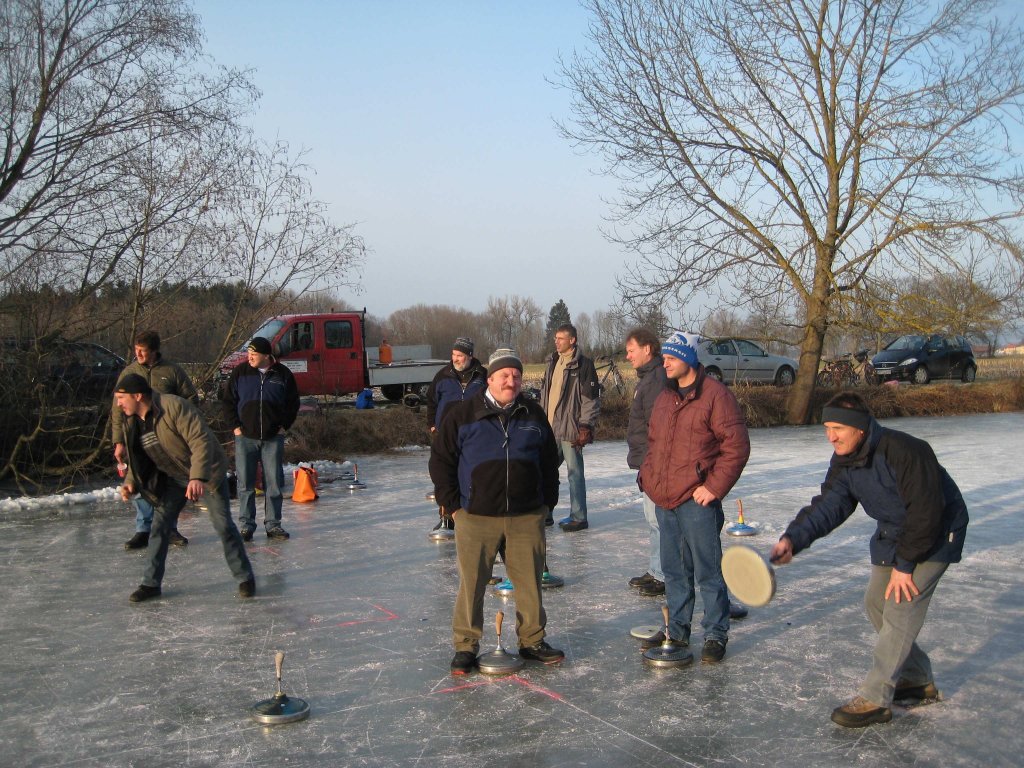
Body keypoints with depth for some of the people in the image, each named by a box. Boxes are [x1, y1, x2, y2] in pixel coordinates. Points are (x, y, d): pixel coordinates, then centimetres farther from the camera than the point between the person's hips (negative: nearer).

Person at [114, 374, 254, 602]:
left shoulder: (174, 406, -28)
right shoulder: (132, 423, -3)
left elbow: (201, 440, -33)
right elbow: (137, 459, 9)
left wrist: (198, 477, -42)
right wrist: (131, 483, -9)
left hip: (207, 473, -6)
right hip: (174, 479, 7)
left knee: (223, 526, -4)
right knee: (159, 527, 1)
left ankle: (245, 578, 11)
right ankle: (151, 583, 13)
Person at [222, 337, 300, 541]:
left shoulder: (283, 375, 1)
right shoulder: (240, 372, 1)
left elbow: (293, 402, 10)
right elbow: (228, 400, 6)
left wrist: (284, 425, 1)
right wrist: (235, 426, -2)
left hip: (273, 438, 0)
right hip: (245, 437, 0)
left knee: (274, 483, 4)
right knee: (245, 484, 2)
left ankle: (273, 524, 13)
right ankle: (246, 525, 11)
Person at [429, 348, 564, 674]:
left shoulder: (533, 415, 9)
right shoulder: (463, 414, -2)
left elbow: (550, 461, 18)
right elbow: (441, 460, 2)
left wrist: (548, 501, 13)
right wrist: (453, 504, -2)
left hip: (527, 517, 3)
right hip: (476, 517, -3)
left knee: (530, 581, 8)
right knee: (472, 583, 2)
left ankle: (532, 640, 24)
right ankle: (465, 646, 14)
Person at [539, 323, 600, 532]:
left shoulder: (583, 364, -8)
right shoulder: (553, 363, 15)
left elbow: (591, 398, -11)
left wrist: (585, 427, -15)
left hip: (570, 429, -7)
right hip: (550, 428, 8)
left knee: (575, 473, 0)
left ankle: (578, 517, 8)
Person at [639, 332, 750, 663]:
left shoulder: (715, 395, -9)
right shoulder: (664, 399, 15)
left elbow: (737, 446, -13)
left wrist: (715, 486, -16)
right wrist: (648, 476, 11)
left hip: (696, 500, -7)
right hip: (664, 500, 7)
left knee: (708, 571, 1)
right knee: (674, 570, 16)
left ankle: (716, 635, 13)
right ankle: (677, 630, 27)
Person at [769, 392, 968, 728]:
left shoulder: (905, 452, -32)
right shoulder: (843, 461, -7)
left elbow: (925, 513, -27)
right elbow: (828, 505, -15)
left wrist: (904, 565, -22)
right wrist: (793, 538, -32)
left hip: (935, 534, -8)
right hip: (892, 533, 9)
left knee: (900, 609, -13)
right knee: (876, 603, 10)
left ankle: (875, 699, -7)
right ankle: (918, 680, 28)